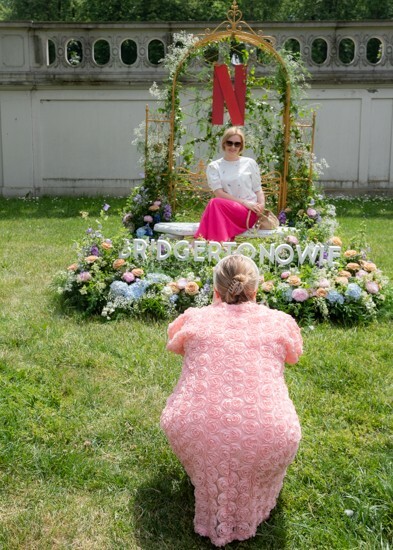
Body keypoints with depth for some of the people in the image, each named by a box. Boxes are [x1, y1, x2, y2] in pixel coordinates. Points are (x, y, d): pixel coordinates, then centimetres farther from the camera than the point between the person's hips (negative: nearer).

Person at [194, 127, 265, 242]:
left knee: (216, 203, -30)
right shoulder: (214, 167, 10)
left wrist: (261, 205, -8)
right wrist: (245, 202, -10)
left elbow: (258, 189, 14)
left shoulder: (250, 163, 11)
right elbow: (219, 193, -1)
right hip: (227, 211, 1)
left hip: (249, 212, -1)